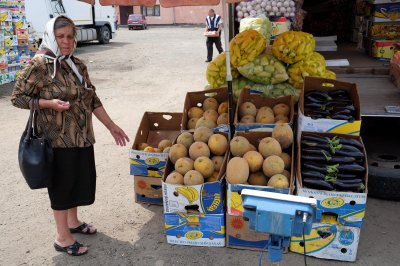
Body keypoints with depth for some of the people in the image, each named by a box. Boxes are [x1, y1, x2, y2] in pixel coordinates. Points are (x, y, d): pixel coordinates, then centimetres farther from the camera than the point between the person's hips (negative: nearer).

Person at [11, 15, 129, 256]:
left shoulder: (78, 65, 8)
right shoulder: (39, 65, -12)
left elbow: (93, 99, 11)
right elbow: (18, 97, -9)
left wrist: (112, 126, 9)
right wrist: (49, 103, -22)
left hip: (82, 136, 7)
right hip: (58, 138, -7)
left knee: (81, 178, 17)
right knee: (63, 183, 4)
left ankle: (73, 221, 39)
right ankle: (63, 238, 20)